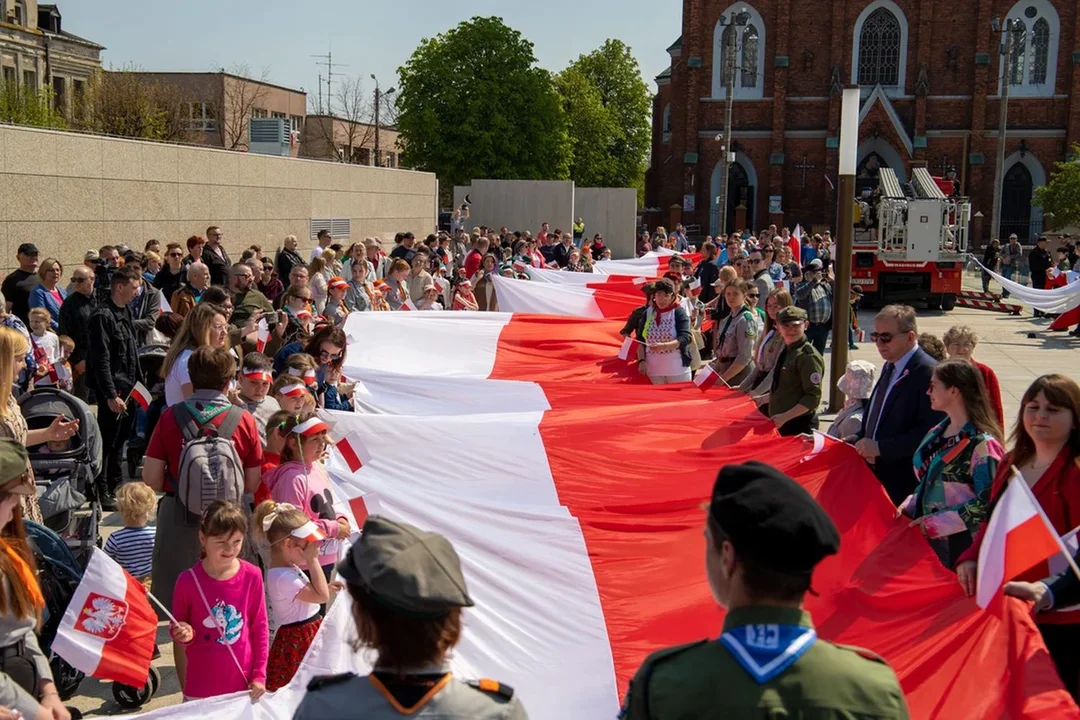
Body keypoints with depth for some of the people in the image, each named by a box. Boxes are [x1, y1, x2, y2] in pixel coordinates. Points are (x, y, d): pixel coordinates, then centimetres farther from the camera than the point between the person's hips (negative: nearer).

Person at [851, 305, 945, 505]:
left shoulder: (928, 372, -16)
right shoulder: (890, 367, 14)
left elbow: (931, 431, -22)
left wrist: (880, 447, -21)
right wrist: (858, 440, 6)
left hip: (905, 483, -8)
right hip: (877, 474, 8)